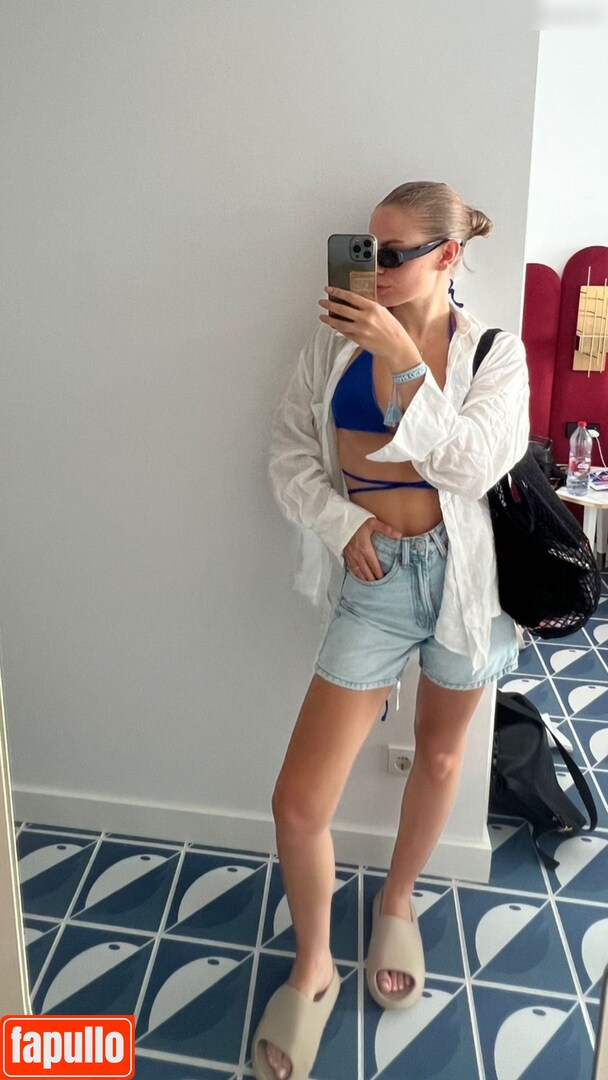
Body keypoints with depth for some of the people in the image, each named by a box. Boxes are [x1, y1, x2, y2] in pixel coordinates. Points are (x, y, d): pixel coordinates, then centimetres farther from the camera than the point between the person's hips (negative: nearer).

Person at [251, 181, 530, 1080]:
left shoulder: (496, 351, -1)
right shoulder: (338, 340, 2)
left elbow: (470, 466, -14)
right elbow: (290, 451, 3)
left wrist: (403, 357, -19)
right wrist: (345, 521, -12)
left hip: (464, 574, 1)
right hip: (377, 578, 0)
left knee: (439, 757, 19)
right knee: (299, 806, -4)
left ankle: (397, 904, 50)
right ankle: (313, 971, 26)